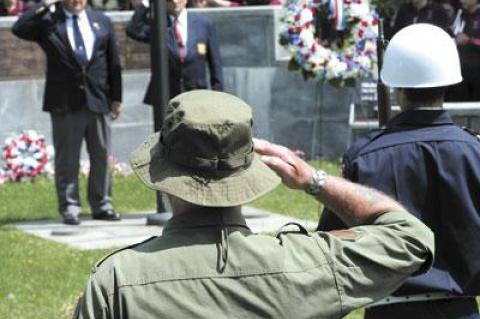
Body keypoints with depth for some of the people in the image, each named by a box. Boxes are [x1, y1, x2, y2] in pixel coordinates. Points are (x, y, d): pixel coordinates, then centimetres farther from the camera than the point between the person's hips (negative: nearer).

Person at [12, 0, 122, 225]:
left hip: (98, 100, 3)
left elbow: (113, 61, 12)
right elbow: (19, 29, -15)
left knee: (101, 156, 8)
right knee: (67, 159, 1)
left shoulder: (101, 22, 11)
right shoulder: (47, 22, 1)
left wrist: (116, 98, 8)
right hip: (65, 103, -3)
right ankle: (69, 208, 6)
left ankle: (102, 206, 17)